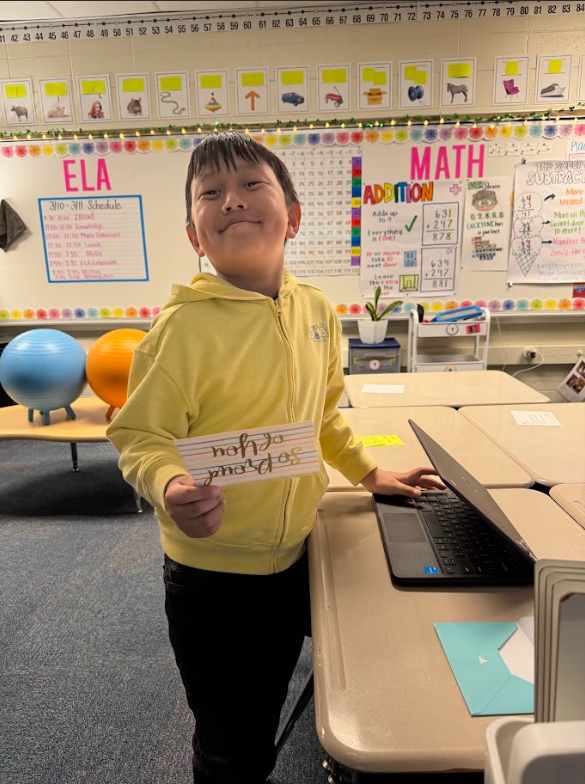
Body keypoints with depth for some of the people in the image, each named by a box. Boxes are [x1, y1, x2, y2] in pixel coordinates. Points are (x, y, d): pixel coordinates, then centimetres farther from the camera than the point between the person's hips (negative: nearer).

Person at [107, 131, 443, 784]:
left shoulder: (315, 310, -3)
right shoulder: (185, 324, -21)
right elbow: (140, 434, -18)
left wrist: (367, 472, 10)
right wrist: (172, 489, -37)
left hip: (294, 556, 5)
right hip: (211, 572, -4)